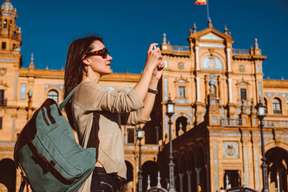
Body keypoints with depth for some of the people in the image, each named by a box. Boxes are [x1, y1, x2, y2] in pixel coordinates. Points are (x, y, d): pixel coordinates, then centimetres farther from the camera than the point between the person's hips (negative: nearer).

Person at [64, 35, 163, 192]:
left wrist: (154, 79, 11)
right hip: (98, 177, -10)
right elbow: (131, 101, -21)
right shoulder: (85, 89, -8)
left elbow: (140, 116, 16)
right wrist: (149, 66, -10)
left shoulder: (101, 99, 22)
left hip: (108, 177, 10)